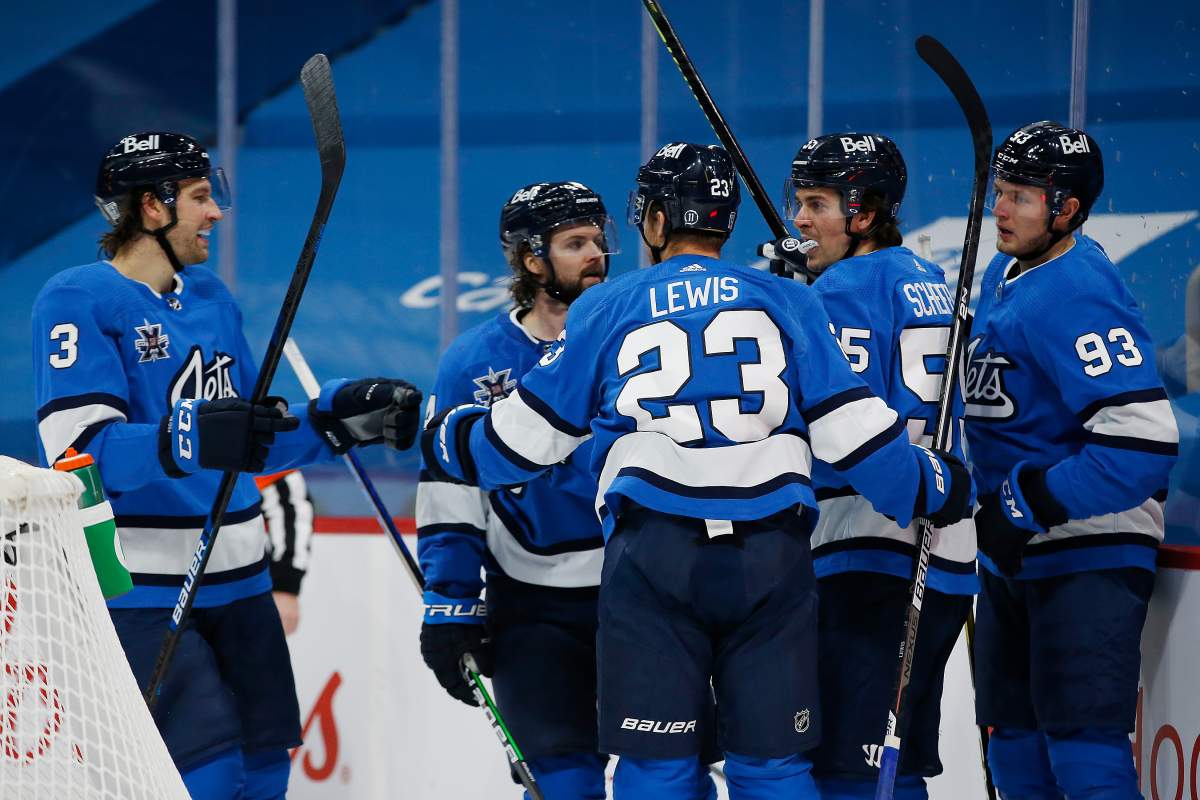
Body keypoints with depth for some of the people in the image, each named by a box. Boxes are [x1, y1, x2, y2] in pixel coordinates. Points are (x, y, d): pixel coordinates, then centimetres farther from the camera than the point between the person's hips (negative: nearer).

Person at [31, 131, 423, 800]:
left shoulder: (212, 299, 14)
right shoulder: (79, 301, -10)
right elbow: (80, 451, -21)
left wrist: (344, 417, 4)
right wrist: (189, 440, -35)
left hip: (236, 583, 8)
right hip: (139, 588, -8)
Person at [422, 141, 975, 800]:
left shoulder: (605, 310, 9)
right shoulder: (787, 305, 10)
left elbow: (526, 437, 12)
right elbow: (850, 428, 6)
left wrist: (438, 435, 31)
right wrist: (933, 488, 21)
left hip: (652, 556, -1)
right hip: (772, 559, 1)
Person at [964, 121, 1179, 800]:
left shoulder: (1080, 297, -22)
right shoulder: (1006, 274, 8)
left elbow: (1143, 441, -29)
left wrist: (1030, 505, -23)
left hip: (1088, 556, -10)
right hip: (1014, 555, 10)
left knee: (1083, 744, -13)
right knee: (1016, 743, 16)